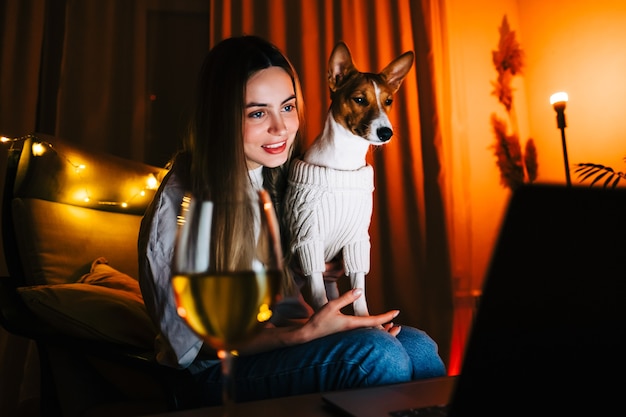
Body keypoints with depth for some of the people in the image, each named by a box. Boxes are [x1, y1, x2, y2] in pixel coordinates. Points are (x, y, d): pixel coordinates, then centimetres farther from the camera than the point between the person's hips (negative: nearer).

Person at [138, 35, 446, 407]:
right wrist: (303, 334, -25)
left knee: (419, 347, -20)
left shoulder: (287, 179, 2)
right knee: (375, 352, -28)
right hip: (219, 369, -5)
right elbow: (196, 342, -14)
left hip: (287, 336, 6)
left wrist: (322, 270, -9)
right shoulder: (180, 201, -17)